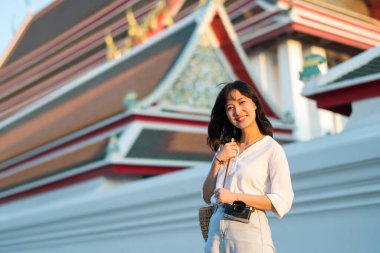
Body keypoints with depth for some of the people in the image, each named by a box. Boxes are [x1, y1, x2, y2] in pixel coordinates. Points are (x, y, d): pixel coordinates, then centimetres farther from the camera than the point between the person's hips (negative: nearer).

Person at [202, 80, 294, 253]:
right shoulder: (226, 147, 13)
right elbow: (208, 197, 10)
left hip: (250, 231, -5)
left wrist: (236, 197, -17)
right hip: (216, 231, 5)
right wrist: (218, 161, -2)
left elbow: (282, 203, -13)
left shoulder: (271, 149, -5)